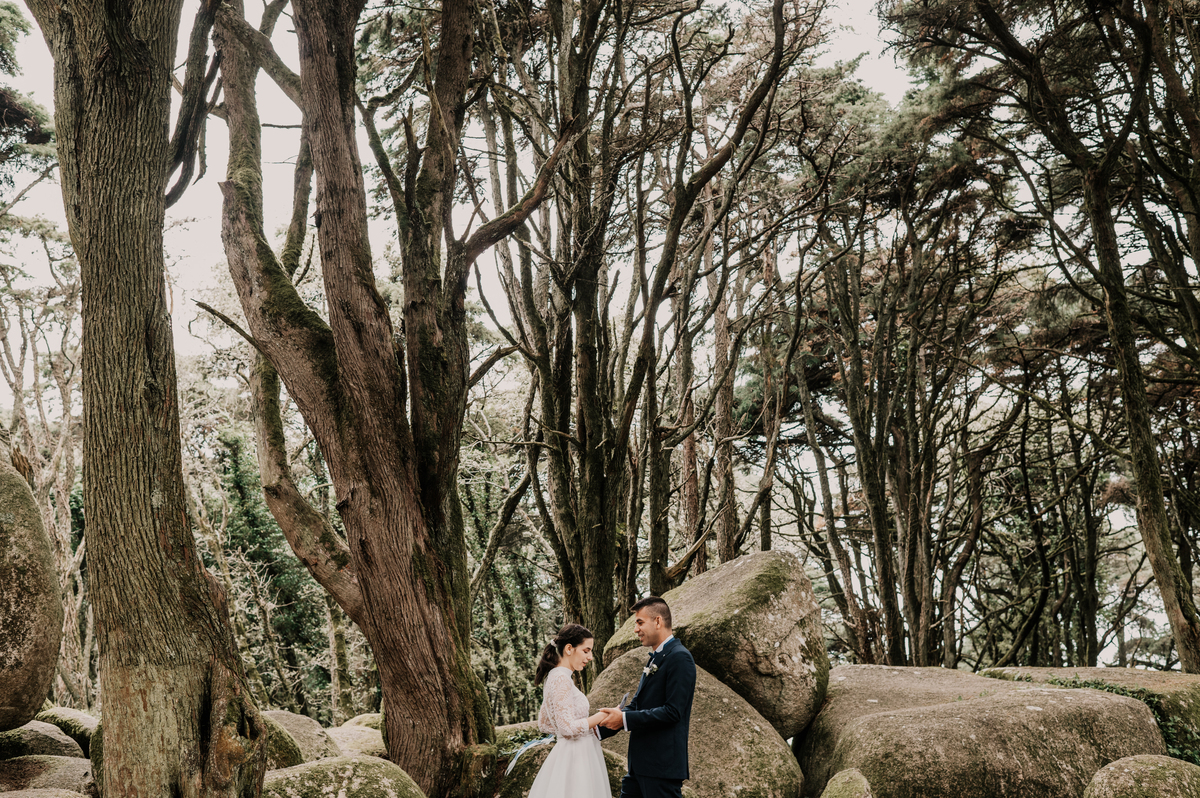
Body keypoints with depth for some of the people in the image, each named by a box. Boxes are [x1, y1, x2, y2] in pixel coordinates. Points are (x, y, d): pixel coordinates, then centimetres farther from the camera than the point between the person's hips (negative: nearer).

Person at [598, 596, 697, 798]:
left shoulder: (679, 658, -12)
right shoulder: (655, 659, 18)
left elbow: (673, 711, -20)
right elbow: (636, 705, 18)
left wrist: (625, 719, -17)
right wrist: (598, 731, 10)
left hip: (662, 766, -9)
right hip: (640, 764, 9)